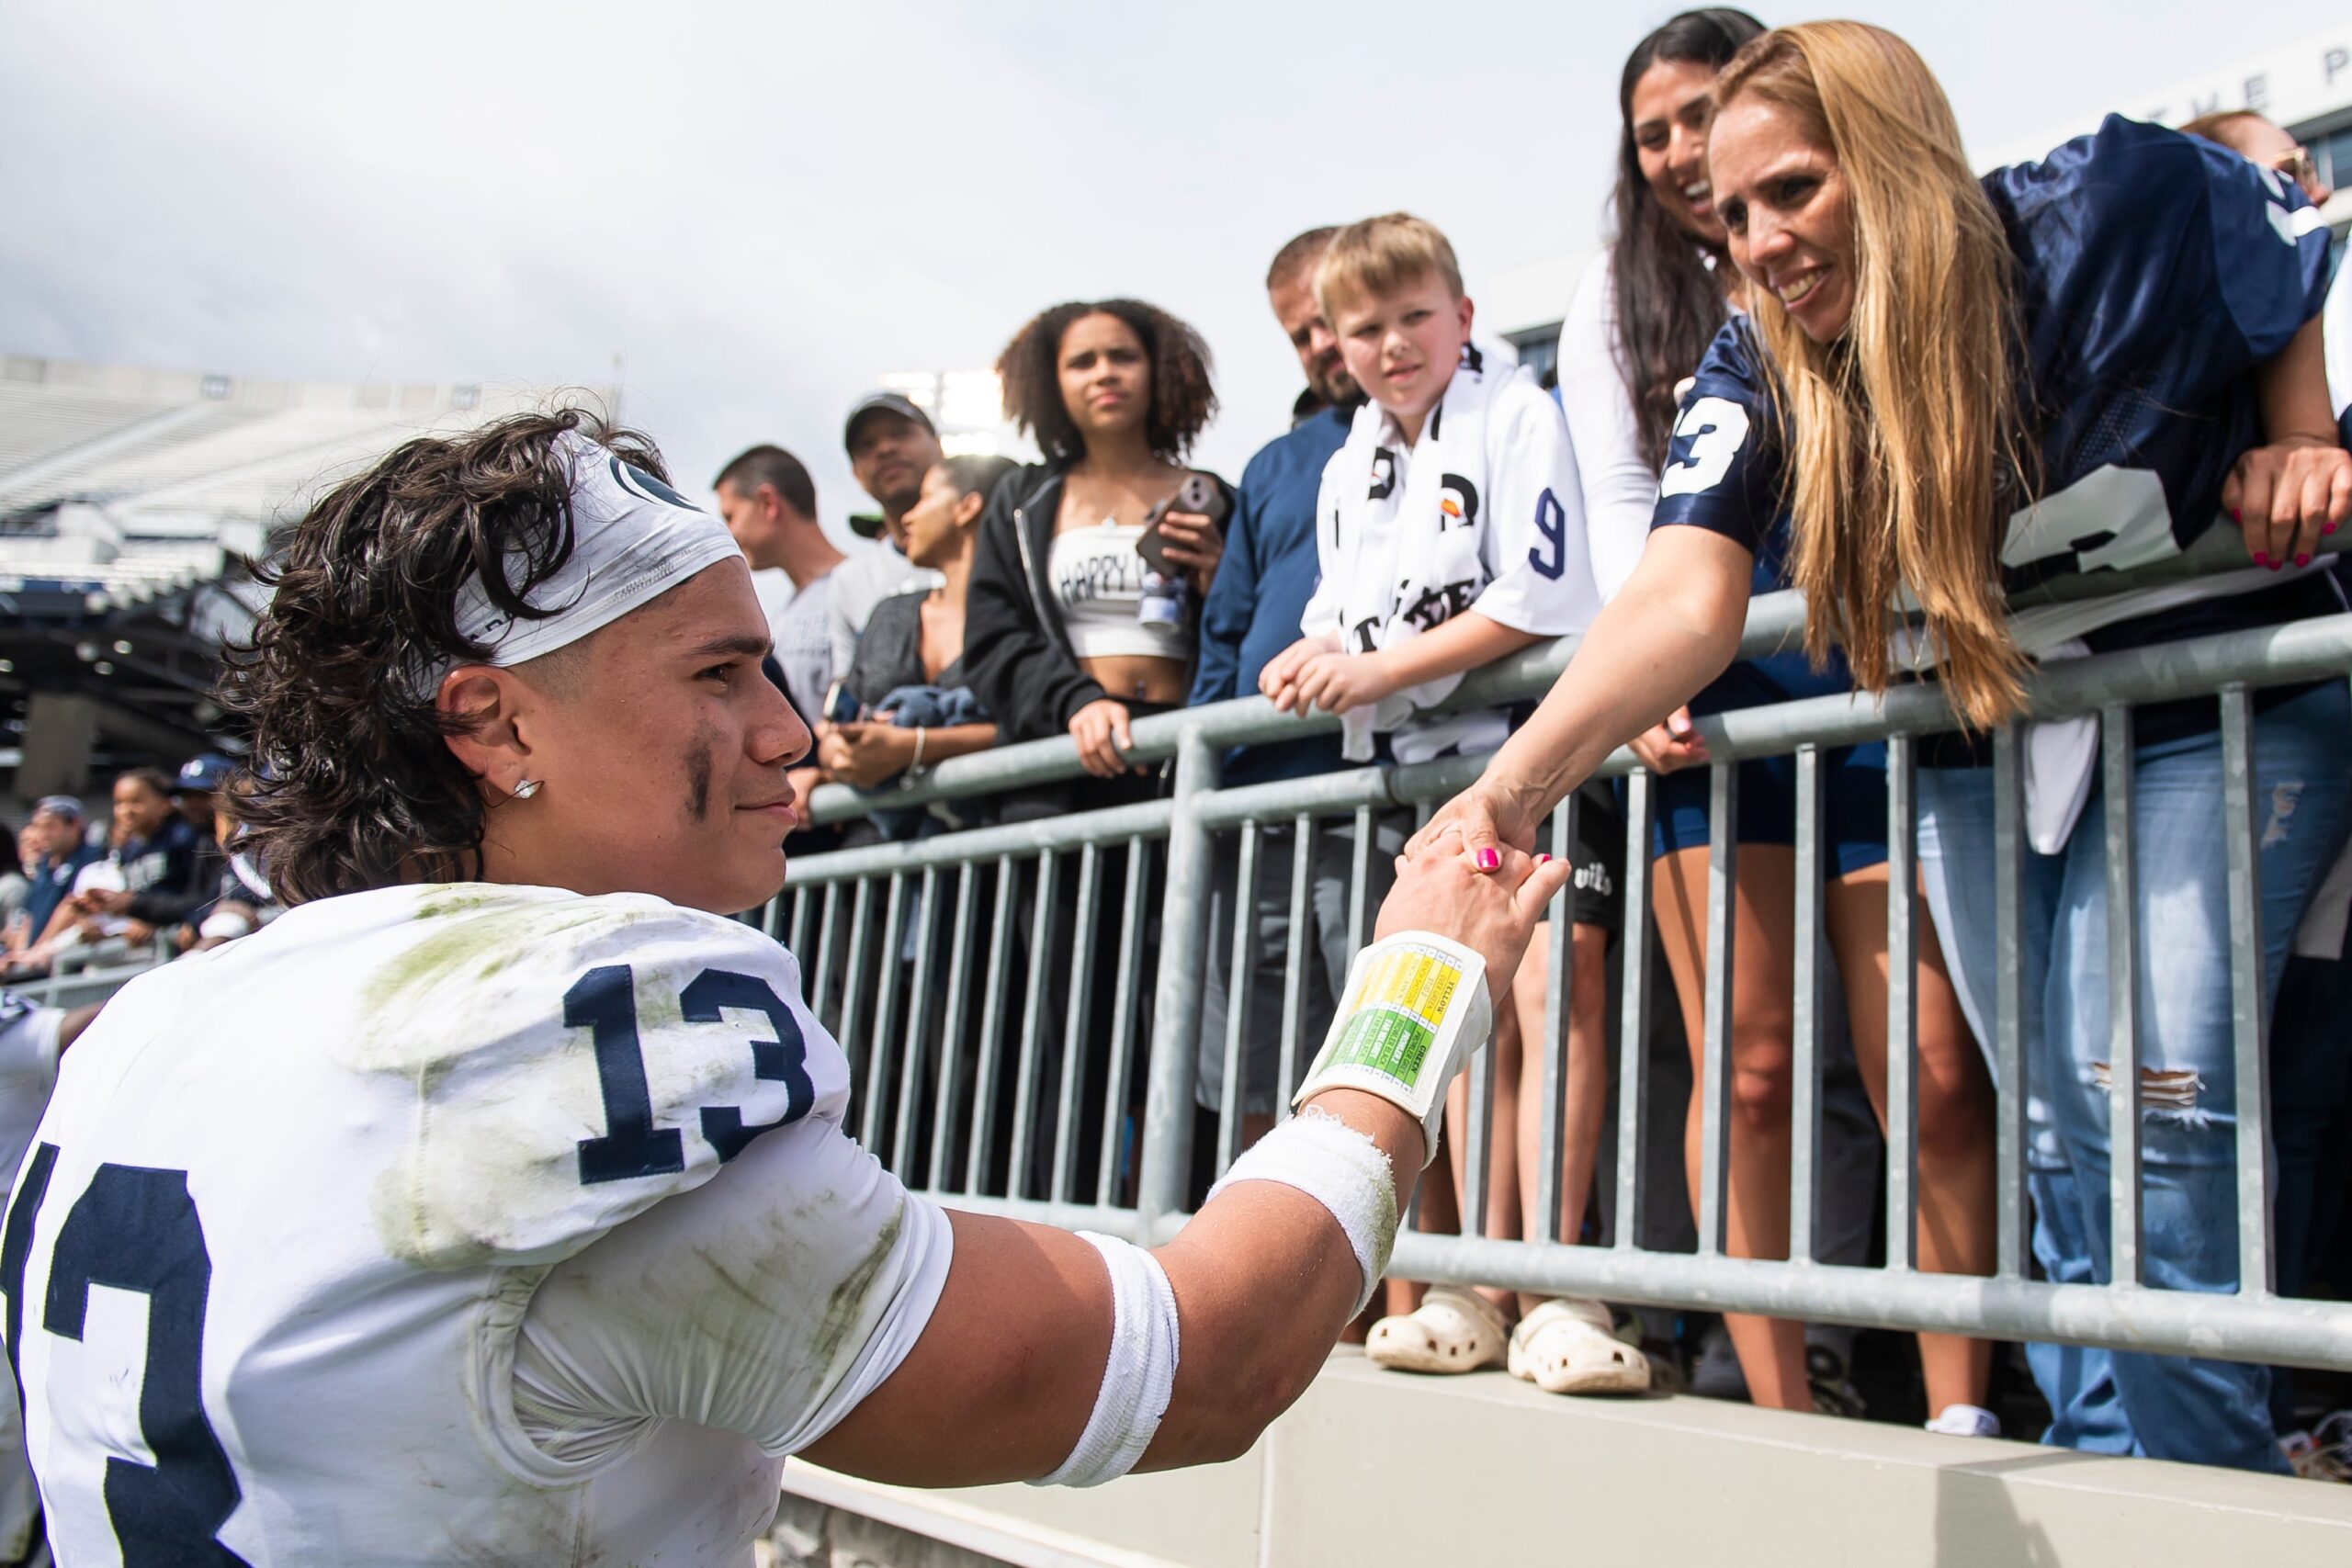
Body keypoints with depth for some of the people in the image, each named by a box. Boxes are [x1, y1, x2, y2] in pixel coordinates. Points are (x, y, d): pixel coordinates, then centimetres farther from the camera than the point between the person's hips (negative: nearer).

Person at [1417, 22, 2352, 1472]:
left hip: (2217, 708, -3)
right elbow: (1686, 600, -29)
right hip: (1982, 754, 3)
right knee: (2057, 1133, 3)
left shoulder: (2123, 206, -17)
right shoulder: (1759, 375, -11)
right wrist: (1514, 786, -44)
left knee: (2152, 1092, -15)